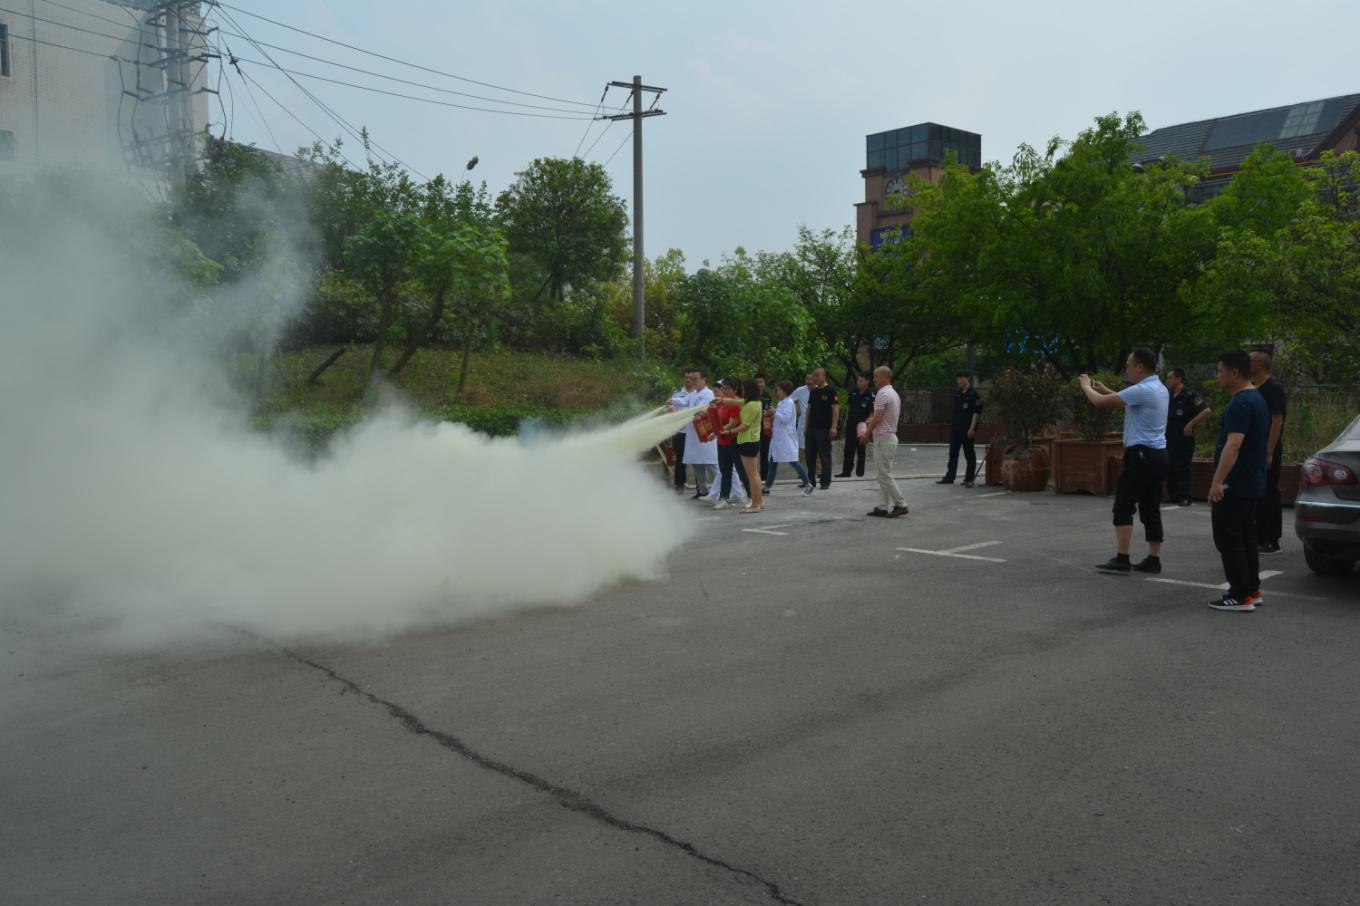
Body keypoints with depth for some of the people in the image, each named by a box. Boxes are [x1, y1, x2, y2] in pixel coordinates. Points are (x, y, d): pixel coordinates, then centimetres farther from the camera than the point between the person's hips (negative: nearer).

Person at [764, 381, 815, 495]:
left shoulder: (789, 402, -12)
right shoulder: (781, 402, 14)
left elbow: (785, 418, -21)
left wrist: (775, 412, -13)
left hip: (786, 438, -9)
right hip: (778, 437, 9)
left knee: (793, 461, -10)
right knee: (773, 461, 12)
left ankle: (808, 484, -3)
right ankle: (767, 487, 18)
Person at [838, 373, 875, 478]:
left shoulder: (871, 395, -11)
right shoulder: (854, 392, 7)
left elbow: (873, 413, -13)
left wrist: (867, 421, -26)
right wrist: (846, 421, 14)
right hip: (851, 424, 6)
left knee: (861, 450, 4)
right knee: (848, 450, 9)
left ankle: (860, 472, 12)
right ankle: (846, 471, 14)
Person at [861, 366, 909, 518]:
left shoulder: (882, 394, -17)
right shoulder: (894, 394, 15)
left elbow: (877, 418, -19)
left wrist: (867, 433, -6)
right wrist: (871, 422, 19)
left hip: (883, 438, -10)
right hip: (891, 436, 10)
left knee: (884, 475, -7)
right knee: (885, 474, 12)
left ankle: (901, 505, -7)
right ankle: (886, 507, 12)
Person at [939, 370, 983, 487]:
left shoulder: (973, 394, -9)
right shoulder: (957, 394, 12)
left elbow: (976, 413, -12)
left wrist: (972, 428, -17)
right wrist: (952, 425, 15)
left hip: (967, 429, -7)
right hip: (955, 428, 7)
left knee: (969, 454, 1)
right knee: (953, 453, 10)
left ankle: (969, 479, 7)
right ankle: (949, 477, 16)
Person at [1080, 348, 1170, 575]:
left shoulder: (1143, 390, -17)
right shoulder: (1159, 389, 15)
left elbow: (1100, 402, -16)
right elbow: (1127, 402, 31)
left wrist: (1086, 385, 3)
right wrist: (1104, 388, 28)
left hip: (1142, 454, -9)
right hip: (1157, 454, 9)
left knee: (1123, 507, -5)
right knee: (1151, 509, 11)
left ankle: (1122, 560, -6)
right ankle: (1153, 559, 12)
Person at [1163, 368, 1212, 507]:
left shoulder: (1190, 394, -13)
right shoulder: (1169, 394, 9)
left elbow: (1207, 411, -21)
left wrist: (1191, 424, -21)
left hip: (1184, 438, -7)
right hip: (1169, 437, 7)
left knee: (1182, 468, -4)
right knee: (1169, 468, 10)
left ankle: (1184, 497, 3)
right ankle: (1172, 495, 19)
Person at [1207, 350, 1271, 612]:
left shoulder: (1241, 403, -18)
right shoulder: (1257, 399, 15)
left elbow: (1233, 445, -27)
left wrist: (1218, 481, -31)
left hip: (1236, 485, -10)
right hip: (1252, 483, 10)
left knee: (1228, 538, -6)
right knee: (1245, 537, 15)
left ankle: (1240, 596, -4)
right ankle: (1252, 590, 20)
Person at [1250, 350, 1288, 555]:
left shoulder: (1274, 389, -12)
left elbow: (1277, 421, -18)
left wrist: (1269, 452, -23)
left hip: (1268, 452, -9)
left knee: (1269, 495, -5)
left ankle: (1272, 542, -1)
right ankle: (1261, 537, 20)